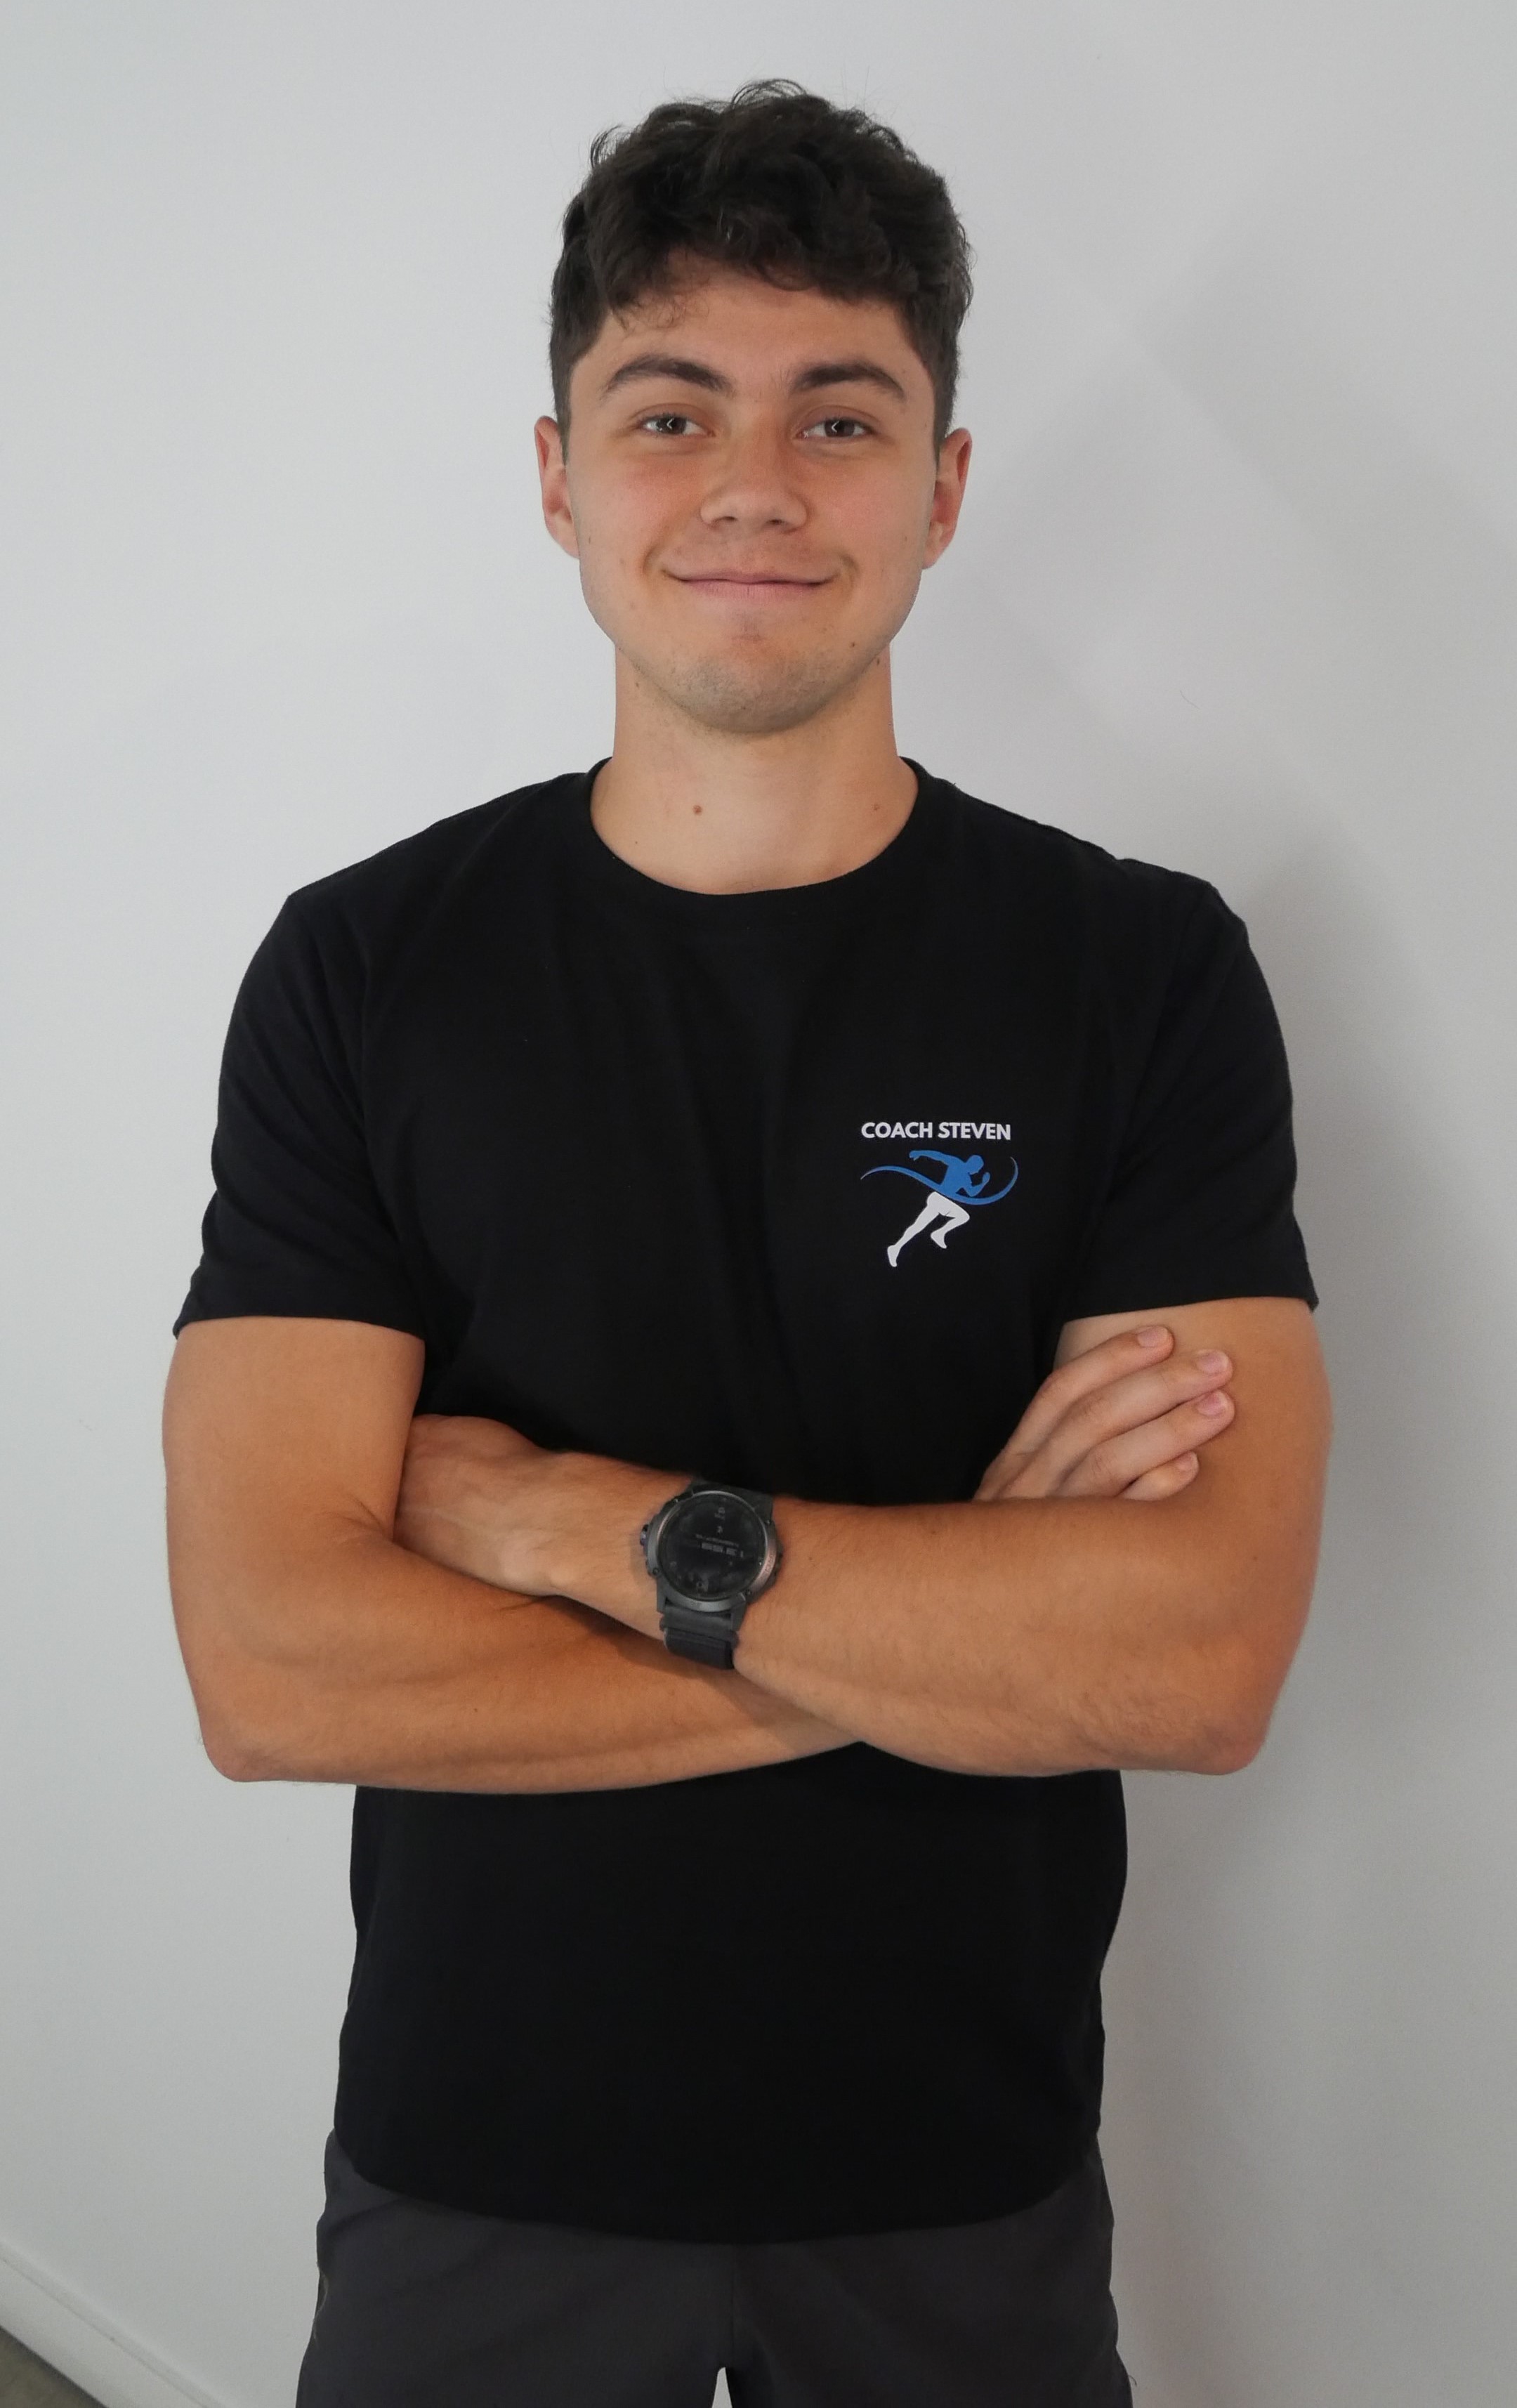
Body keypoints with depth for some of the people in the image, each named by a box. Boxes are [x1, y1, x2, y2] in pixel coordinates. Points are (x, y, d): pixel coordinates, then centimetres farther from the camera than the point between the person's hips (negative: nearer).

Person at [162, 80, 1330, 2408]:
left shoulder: (1147, 972, -10)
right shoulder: (361, 971, -9)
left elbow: (1208, 1660, -20)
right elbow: (270, 1665, -18)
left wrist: (586, 1523, -21)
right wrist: (967, 1606, -20)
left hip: (964, 2171, 0)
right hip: (475, 2154, 1)